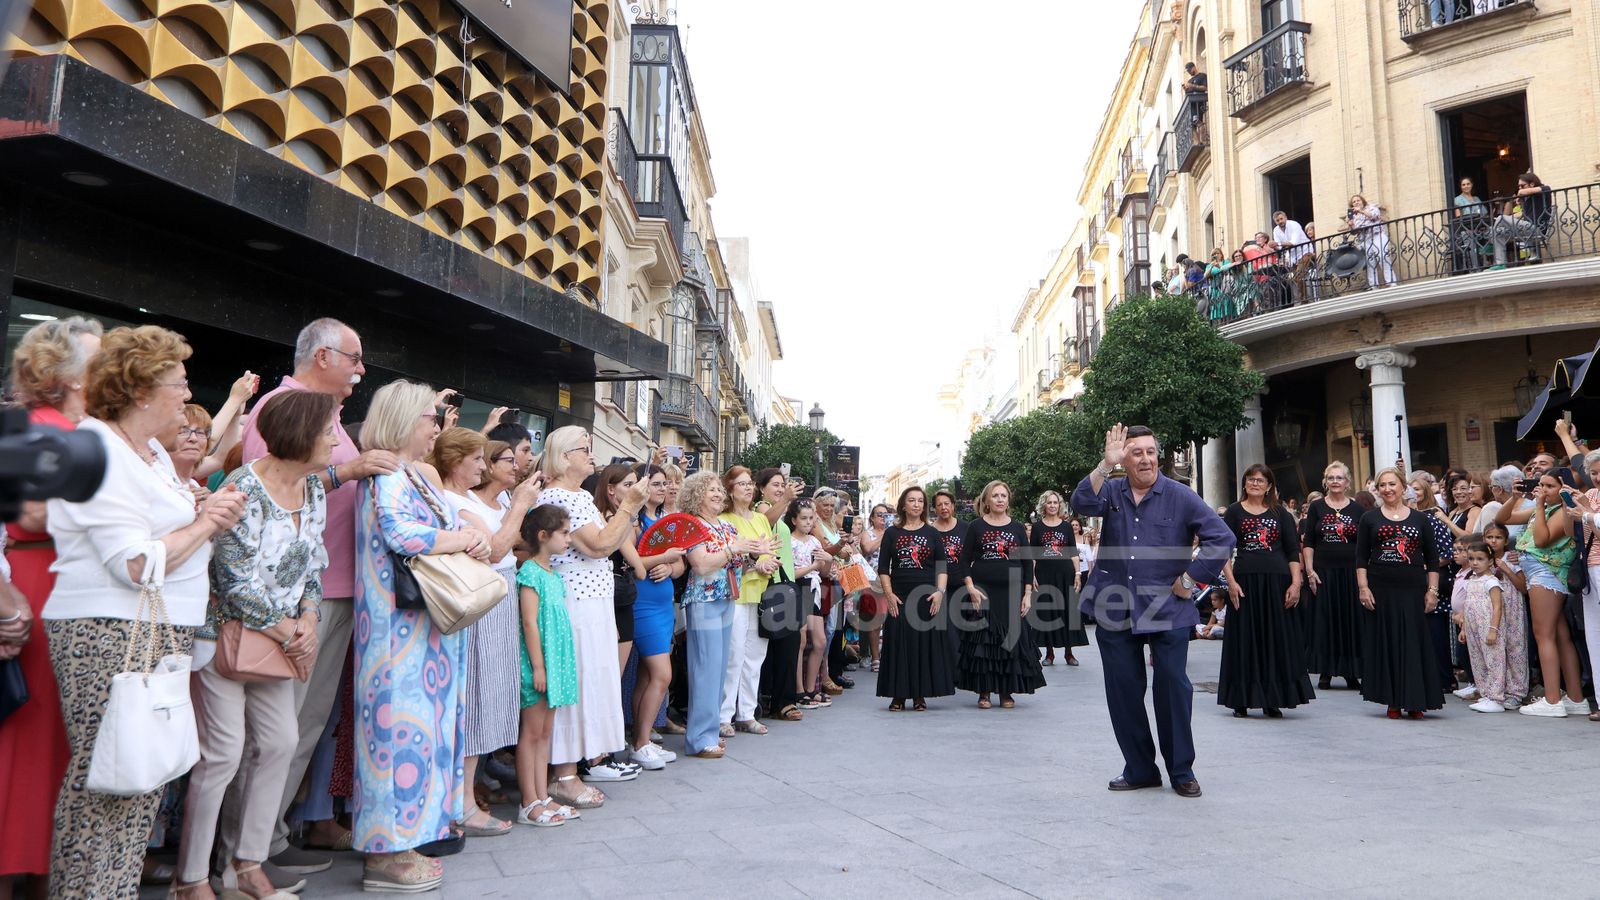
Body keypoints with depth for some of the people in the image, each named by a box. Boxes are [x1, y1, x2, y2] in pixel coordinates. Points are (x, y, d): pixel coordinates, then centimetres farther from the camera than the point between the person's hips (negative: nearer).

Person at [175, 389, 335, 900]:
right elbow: (238, 581, -21)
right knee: (223, 754, -4)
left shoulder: (313, 488, 4)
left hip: (279, 639, 8)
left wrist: (307, 623, -4)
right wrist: (290, 635, -12)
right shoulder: (244, 489, -20)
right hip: (225, 631, -8)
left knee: (281, 741, 6)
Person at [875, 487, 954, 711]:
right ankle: (898, 695, 8)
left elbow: (942, 567, 5)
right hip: (899, 598, 0)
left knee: (926, 642, 1)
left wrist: (940, 592, -8)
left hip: (927, 597, 1)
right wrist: (889, 594, -7)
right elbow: (883, 568, 3)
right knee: (898, 643, 0)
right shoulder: (891, 533, 6)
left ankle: (920, 695, 11)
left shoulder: (932, 533, 8)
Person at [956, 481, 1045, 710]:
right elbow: (965, 560, 0)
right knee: (982, 639, -2)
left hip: (1011, 593, 2)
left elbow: (1028, 564, 8)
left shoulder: (1017, 528, 8)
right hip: (983, 593, -2)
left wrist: (1027, 594, 0)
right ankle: (984, 691, 8)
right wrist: (971, 588, -11)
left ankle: (1007, 691, 15)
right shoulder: (976, 526, 2)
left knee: (1011, 639, 3)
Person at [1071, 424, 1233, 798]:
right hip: (1114, 609, 3)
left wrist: (1190, 579, -8)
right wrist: (1106, 464, -25)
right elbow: (1081, 503, -16)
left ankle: (1182, 771, 19)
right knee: (1123, 690, 9)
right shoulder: (1111, 491, 5)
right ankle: (1139, 769, 23)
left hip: (1167, 610, -3)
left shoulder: (1180, 497, -4)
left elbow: (1222, 538, -7)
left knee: (1173, 688, 3)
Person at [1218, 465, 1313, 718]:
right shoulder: (1234, 512, 6)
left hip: (1277, 582, 2)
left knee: (1277, 639, 5)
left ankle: (1272, 701, 14)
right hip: (1245, 581, -1)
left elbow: (1294, 551, 6)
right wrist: (1231, 582, -10)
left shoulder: (1281, 514, 10)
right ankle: (1242, 700, 10)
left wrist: (1296, 583, -5)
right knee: (1245, 639, 3)